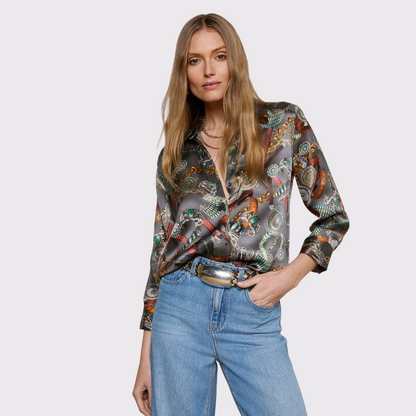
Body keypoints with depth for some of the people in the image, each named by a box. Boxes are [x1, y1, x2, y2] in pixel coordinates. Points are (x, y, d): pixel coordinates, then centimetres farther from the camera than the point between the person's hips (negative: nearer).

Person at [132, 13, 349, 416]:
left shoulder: (284, 123, 3)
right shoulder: (175, 153, 9)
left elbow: (333, 216, 8)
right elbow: (161, 248, 9)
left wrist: (291, 274, -8)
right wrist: (146, 357, 7)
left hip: (254, 315, -1)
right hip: (180, 306, 2)